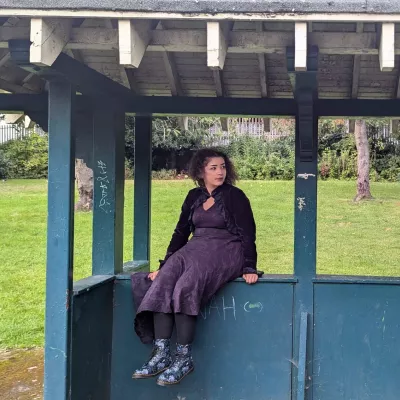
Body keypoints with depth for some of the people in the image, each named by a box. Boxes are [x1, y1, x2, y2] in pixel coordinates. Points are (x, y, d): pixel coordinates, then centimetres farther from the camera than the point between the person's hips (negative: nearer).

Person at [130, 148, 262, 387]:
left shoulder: (235, 196, 0)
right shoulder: (194, 197, 15)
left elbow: (247, 234, -4)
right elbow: (181, 232, 15)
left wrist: (249, 268, -14)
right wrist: (163, 265, 8)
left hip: (225, 253, -5)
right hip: (195, 250, 5)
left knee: (185, 286, -32)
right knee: (163, 281, -25)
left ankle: (184, 357, -27)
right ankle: (161, 354, -31)